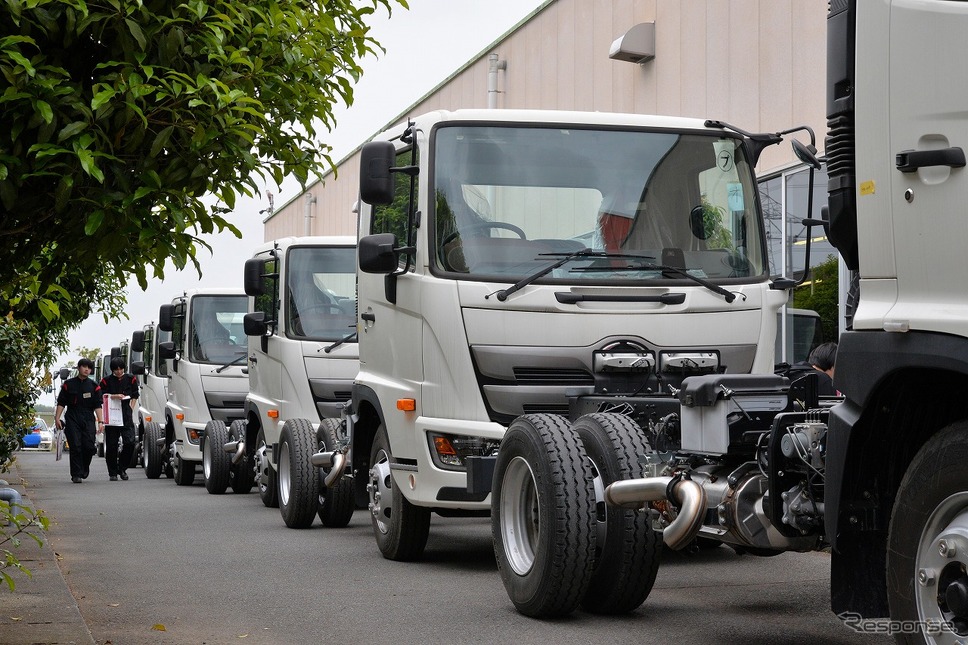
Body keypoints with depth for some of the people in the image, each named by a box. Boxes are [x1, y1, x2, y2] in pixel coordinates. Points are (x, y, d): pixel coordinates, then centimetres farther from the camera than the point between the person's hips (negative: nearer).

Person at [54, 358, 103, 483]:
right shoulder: (69, 384, 8)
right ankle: (76, 474, -4)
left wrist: (100, 421, -3)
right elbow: (61, 403, 8)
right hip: (72, 420, -1)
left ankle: (85, 467, 19)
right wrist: (57, 418, -2)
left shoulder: (94, 386, 10)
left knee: (89, 446, -8)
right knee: (75, 447, -8)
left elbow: (97, 405, 6)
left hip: (88, 420, 1)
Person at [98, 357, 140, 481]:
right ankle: (112, 473, 10)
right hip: (111, 417, -1)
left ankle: (122, 468, 8)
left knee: (130, 442, -10)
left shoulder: (131, 379, 9)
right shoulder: (106, 380, 5)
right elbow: (102, 396, -2)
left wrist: (131, 409, 4)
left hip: (126, 415, 1)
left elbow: (134, 396, 14)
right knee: (111, 445, 1)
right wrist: (114, 396, -15)